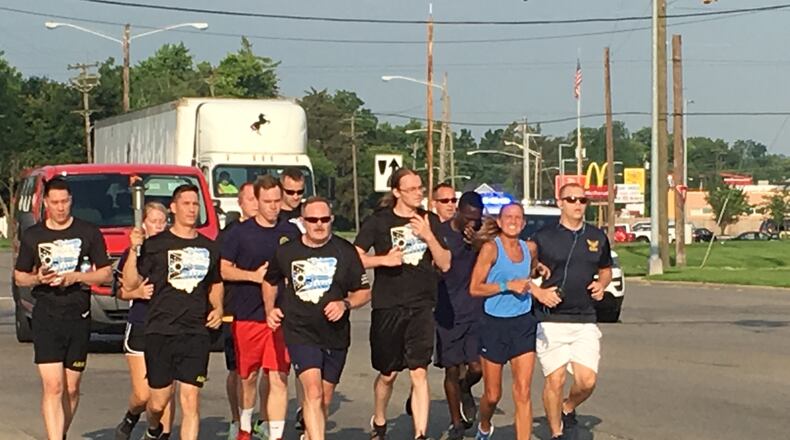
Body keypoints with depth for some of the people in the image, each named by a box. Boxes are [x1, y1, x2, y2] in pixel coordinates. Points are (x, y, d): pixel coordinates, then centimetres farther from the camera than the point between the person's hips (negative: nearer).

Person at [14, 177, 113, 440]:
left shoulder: (89, 233, 4)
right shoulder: (33, 236, 7)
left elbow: (106, 274, 5)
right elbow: (19, 277, 13)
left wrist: (76, 277, -11)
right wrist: (37, 278, -9)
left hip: (79, 317, 1)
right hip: (46, 318, -1)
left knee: (71, 388, 8)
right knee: (52, 386, -12)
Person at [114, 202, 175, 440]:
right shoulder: (133, 253, 2)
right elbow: (122, 291, 4)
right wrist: (137, 292, -15)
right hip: (140, 327, -1)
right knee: (143, 394, -5)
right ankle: (130, 420, 26)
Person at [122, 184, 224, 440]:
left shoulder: (208, 248, 13)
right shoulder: (155, 245, 1)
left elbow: (215, 284, 28)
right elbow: (130, 284, -3)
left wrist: (217, 308, 10)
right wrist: (134, 250, -14)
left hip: (196, 334, 2)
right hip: (160, 332, -2)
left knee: (191, 400, -6)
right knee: (159, 400, 6)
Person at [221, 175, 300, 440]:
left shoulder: (291, 232, 7)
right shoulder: (241, 232, 0)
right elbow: (223, 269, 1)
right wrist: (253, 275, -13)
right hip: (247, 315, 0)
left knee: (278, 378, -6)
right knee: (248, 376, 13)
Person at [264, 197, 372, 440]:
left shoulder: (345, 251, 0)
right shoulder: (286, 252, 2)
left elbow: (364, 292, 5)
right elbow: (270, 282, 21)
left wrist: (345, 304, -14)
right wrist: (270, 310, 7)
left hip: (335, 335, 2)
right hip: (300, 332, -2)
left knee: (325, 400, 12)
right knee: (313, 391, -20)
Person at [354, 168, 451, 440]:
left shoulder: (430, 221, 7)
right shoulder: (379, 221, -1)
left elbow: (445, 265, 4)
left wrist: (429, 237, -10)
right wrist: (384, 259, -17)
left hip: (421, 307, 1)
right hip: (388, 307, -1)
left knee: (419, 373, -7)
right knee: (388, 374, 10)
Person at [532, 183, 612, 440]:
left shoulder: (597, 237, 12)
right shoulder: (543, 238, 1)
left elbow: (606, 270, 26)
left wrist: (601, 284, 4)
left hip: (585, 321, 3)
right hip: (550, 320, -3)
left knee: (587, 380, -8)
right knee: (555, 379, -6)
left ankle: (568, 409, 24)